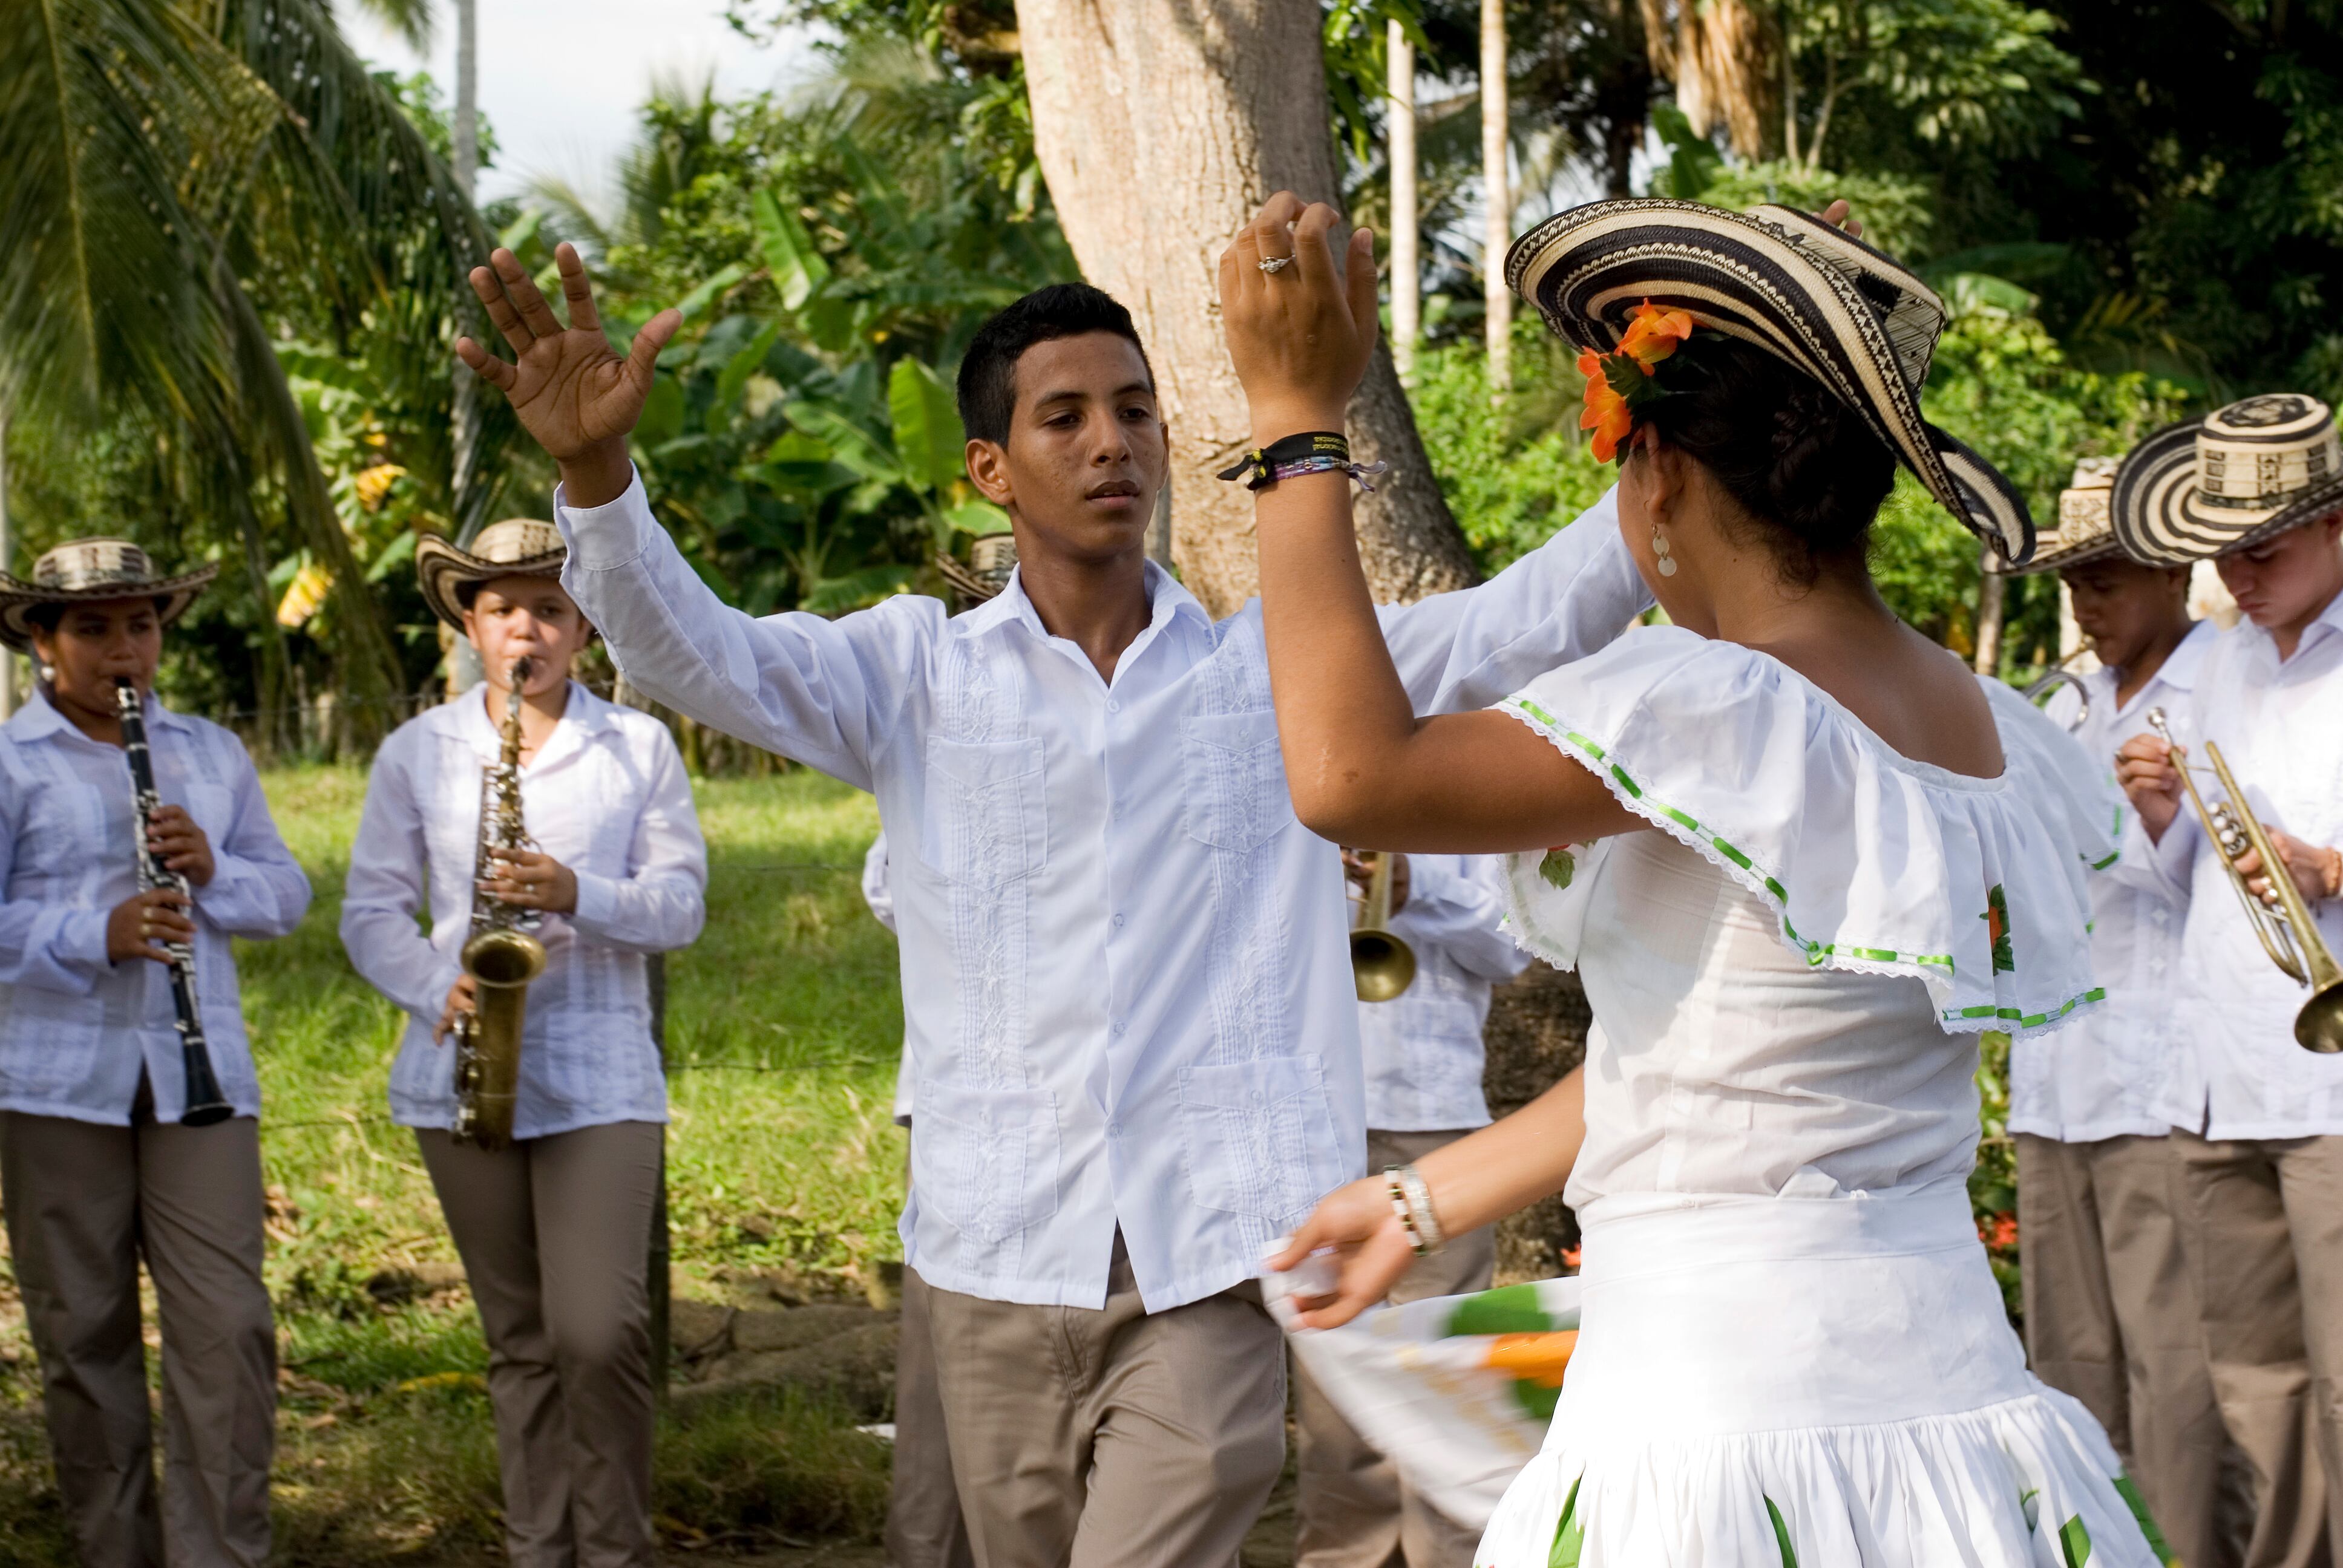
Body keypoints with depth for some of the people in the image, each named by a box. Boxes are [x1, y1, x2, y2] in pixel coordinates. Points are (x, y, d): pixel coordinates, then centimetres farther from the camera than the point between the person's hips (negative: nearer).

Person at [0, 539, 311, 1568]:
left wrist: (213, 873, -6)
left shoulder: (213, 754, 14)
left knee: (228, 1328, -6)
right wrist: (96, 935, -21)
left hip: (200, 1078, 3)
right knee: (83, 1334, 5)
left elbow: (287, 897, 15)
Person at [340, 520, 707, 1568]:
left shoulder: (639, 747, 6)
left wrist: (579, 894, -18)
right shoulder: (416, 752, 9)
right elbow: (371, 907, 8)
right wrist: (437, 988, -11)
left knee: (599, 1335, -13)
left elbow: (682, 901, 1)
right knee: (519, 1344, 9)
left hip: (600, 1079, -2)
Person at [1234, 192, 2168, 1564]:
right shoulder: (1996, 739, 8)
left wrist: (1298, 418, -11)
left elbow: (1353, 773, -20)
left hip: (1725, 1432, -7)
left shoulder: (1722, 713, -17)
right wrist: (1425, 1202, 22)